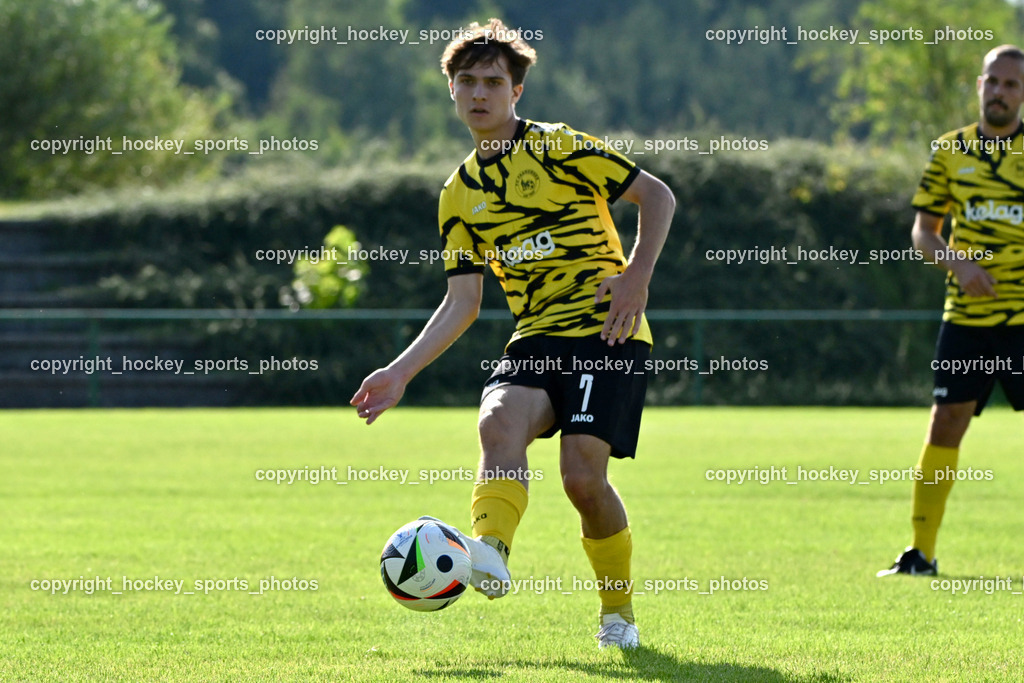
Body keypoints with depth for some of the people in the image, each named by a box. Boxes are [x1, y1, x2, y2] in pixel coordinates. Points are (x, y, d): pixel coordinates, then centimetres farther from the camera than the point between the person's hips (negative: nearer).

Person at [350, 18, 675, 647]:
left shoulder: (556, 146, -1)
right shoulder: (460, 194, 15)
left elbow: (657, 195, 0)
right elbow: (462, 304, 17)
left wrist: (637, 277, -13)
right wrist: (401, 372, 8)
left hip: (607, 332, -5)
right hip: (537, 337, 5)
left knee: (582, 472, -17)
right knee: (499, 421, -28)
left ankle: (619, 611, 4)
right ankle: (490, 550, -50)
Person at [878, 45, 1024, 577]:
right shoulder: (951, 151, 7)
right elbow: (923, 230, 10)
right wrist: (958, 263, -9)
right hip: (966, 314, 2)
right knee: (945, 423, 0)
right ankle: (921, 554, 8)